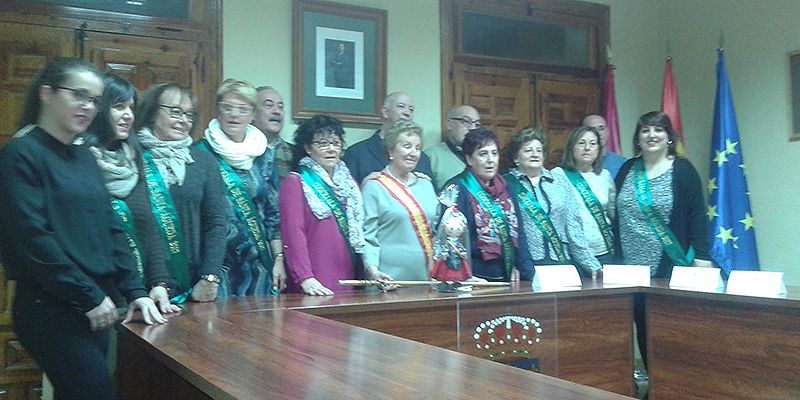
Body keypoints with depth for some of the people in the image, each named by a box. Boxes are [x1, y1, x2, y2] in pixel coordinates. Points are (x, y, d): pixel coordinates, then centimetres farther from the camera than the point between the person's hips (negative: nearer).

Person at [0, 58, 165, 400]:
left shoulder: (85, 158, 15)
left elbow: (110, 230, 13)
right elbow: (32, 237, -16)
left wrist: (135, 291, 3)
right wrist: (89, 296, -14)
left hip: (94, 307, 7)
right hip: (50, 308, -7)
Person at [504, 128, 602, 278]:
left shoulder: (560, 181, 16)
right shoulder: (507, 184, 4)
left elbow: (573, 226, 13)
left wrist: (591, 264, 6)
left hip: (566, 260, 3)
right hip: (528, 265, -3)